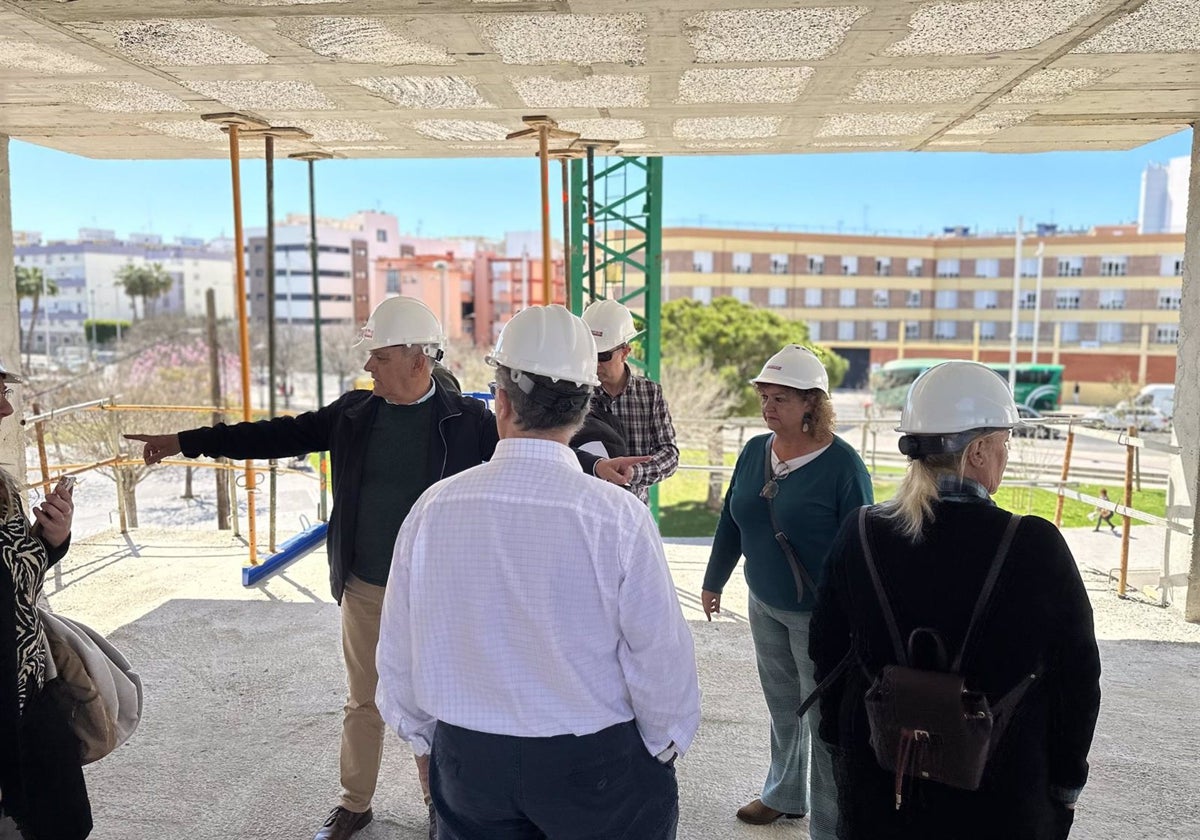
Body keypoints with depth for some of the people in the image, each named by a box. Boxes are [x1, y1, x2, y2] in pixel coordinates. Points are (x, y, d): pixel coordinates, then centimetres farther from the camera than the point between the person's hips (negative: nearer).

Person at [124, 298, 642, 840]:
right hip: (362, 590, 3)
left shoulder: (466, 419, -10)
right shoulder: (354, 412, -1)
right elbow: (282, 434, 4)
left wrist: (593, 465, -30)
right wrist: (183, 442, 3)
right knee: (362, 702, 18)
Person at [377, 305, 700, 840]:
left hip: (466, 761, 2)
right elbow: (661, 656, -14)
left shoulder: (432, 509, -12)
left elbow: (398, 656, -1)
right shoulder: (619, 518, -21)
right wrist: (665, 747, 5)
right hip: (595, 767, -2)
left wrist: (426, 737, 16)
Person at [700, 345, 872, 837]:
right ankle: (784, 795, 41)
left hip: (819, 613, -6)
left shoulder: (842, 464, -18)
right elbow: (730, 524, 9)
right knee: (782, 706, 21)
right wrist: (714, 581, 16)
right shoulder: (754, 451, -1)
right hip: (764, 604, 6)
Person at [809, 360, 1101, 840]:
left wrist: (841, 741, 15)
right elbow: (1076, 678, -11)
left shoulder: (860, 535, -12)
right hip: (999, 799, -2)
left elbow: (827, 653, -1)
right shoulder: (1035, 547, -21)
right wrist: (1066, 783, 5)